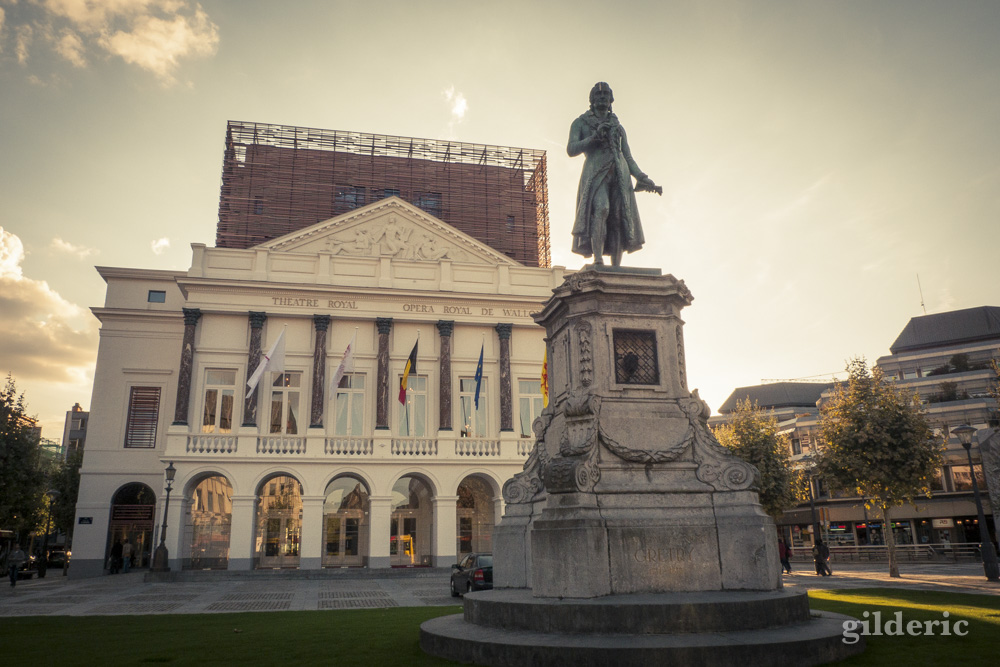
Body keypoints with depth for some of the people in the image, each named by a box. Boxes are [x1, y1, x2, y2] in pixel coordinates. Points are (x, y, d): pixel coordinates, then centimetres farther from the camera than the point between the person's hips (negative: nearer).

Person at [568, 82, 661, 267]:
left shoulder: (618, 127, 29)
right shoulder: (580, 123, 19)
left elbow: (628, 158, 23)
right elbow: (571, 149, 4)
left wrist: (643, 178, 7)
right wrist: (594, 137, -8)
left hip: (619, 174, 4)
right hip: (596, 172, -3)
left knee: (619, 219, -11)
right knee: (601, 208, -30)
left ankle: (616, 270, -15)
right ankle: (597, 259, -38)